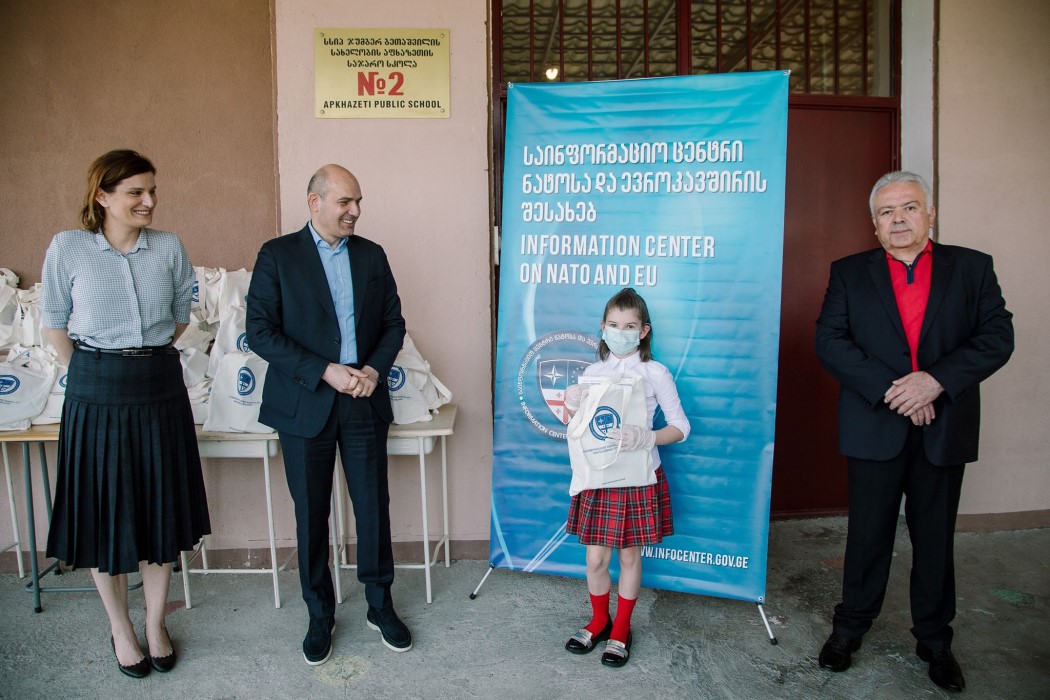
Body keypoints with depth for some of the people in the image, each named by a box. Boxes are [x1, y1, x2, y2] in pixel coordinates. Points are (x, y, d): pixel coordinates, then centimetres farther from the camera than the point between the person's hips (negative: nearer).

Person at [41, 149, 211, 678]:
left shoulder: (169, 248, 0)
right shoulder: (67, 248, -5)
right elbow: (54, 323, 4)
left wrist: (146, 355, 8)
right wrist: (92, 374, 1)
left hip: (160, 387, 2)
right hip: (97, 394, -2)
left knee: (161, 507, 10)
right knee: (103, 511, 8)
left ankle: (156, 624, 29)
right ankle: (120, 629, 29)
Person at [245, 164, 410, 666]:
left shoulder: (372, 255, 7)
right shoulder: (277, 255, -3)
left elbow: (394, 323, 10)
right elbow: (260, 331, -9)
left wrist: (375, 368, -9)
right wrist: (325, 371, -17)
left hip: (365, 400, 3)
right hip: (306, 404, -2)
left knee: (374, 507, 8)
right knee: (311, 514, 9)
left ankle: (380, 605, 28)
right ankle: (320, 615, 28)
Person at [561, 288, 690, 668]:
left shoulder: (655, 373, -5)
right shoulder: (593, 372, 4)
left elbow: (680, 426, -5)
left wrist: (645, 438, -23)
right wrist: (571, 405, -10)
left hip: (639, 477, -2)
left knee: (630, 555, 10)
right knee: (595, 557, 7)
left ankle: (621, 630, 30)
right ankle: (599, 621, 33)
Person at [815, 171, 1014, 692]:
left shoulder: (972, 267, 4)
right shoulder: (849, 273, 3)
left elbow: (998, 336, -3)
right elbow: (830, 341, -6)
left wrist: (936, 379, -18)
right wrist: (890, 390, -16)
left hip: (945, 428, 1)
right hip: (875, 428, -1)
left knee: (935, 538, 13)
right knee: (868, 534, 10)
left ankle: (934, 639, 32)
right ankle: (850, 627, 28)